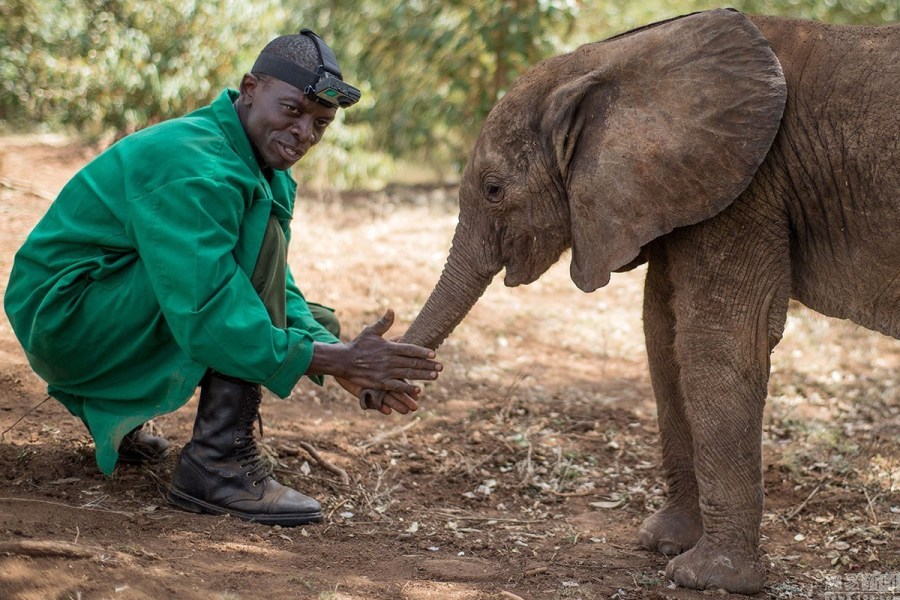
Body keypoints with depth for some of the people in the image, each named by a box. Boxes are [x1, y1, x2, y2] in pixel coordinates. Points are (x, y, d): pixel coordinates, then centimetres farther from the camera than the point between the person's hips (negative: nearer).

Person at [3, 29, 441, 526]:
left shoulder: (270, 178, 6)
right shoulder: (193, 170, -26)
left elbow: (280, 292, 5)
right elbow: (207, 320, -33)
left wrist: (342, 357, -14)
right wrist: (336, 360, -33)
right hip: (65, 316, -10)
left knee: (315, 324, 9)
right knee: (260, 238, -25)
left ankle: (119, 414, 17)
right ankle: (219, 463, -26)